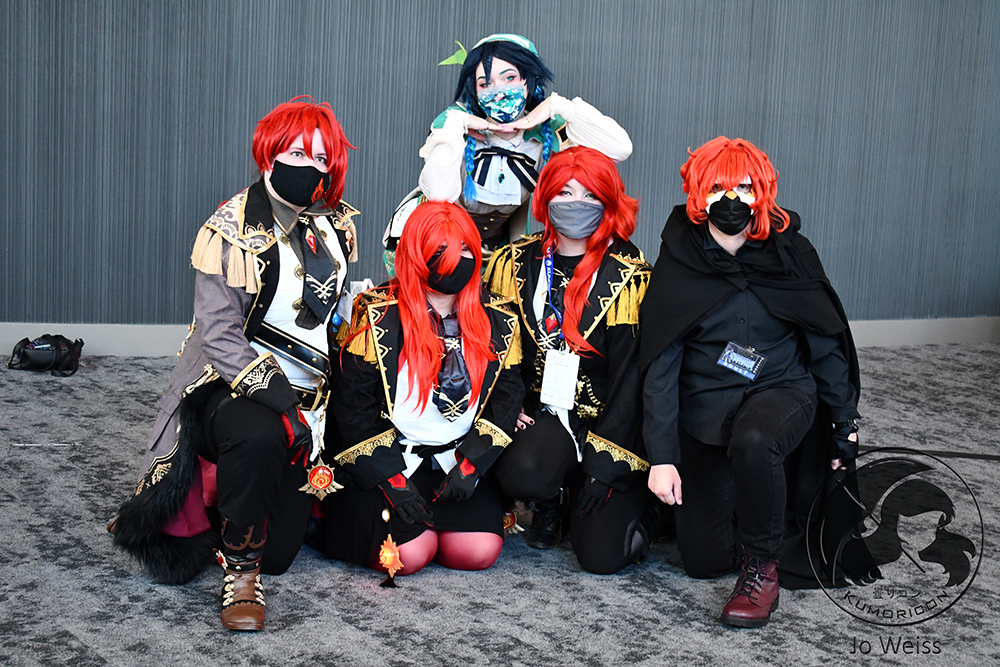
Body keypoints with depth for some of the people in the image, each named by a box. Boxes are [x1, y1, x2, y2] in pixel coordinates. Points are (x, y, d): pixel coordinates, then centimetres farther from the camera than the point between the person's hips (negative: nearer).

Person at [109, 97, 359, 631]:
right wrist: (274, 394, -29)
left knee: (278, 554, 0)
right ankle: (239, 568, -18)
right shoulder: (233, 230, -12)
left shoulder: (336, 224, 6)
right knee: (259, 436, -42)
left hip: (304, 396, 5)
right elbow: (219, 334, -18)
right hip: (230, 386, -5)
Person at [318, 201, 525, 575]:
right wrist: (390, 479, -13)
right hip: (389, 460, -3)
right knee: (409, 553, -22)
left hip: (457, 462, 3)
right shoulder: (379, 316, -7)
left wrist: (472, 464, -10)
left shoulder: (497, 322, 3)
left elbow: (507, 396, 4)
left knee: (479, 552, -17)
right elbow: (352, 402, -7)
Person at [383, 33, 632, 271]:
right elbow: (440, 194, -37)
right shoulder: (457, 121, -21)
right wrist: (456, 124, -33)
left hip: (492, 250, 3)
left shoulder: (545, 132, -14)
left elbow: (620, 148, -26)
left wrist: (558, 106, -24)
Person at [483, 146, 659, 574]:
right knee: (521, 471, -32)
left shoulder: (627, 275, -8)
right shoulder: (517, 263, 3)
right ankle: (549, 506, 8)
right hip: (542, 414, 3)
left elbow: (630, 371, -11)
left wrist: (606, 462, -15)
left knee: (601, 555, -13)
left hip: (607, 422, -2)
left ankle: (637, 504, 24)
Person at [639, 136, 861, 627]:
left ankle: (762, 567, -16)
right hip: (706, 405, 1)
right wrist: (661, 456, -14)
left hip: (782, 389, -1)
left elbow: (825, 342, 5)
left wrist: (843, 422, 7)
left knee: (752, 441, -39)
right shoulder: (679, 264, -6)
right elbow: (660, 367, -8)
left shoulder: (790, 253, -5)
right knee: (704, 560, -3)